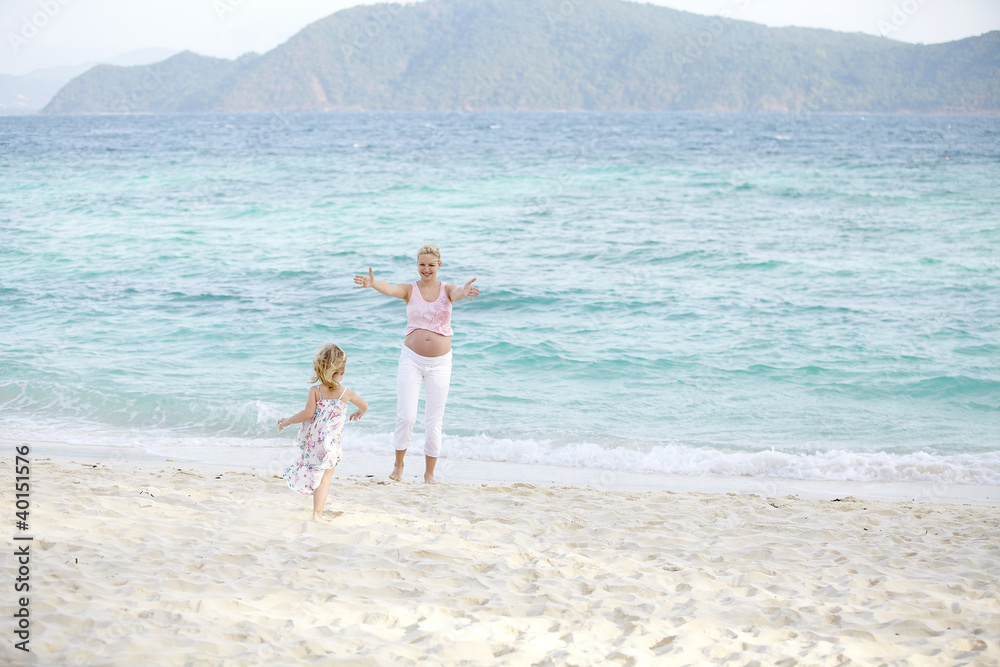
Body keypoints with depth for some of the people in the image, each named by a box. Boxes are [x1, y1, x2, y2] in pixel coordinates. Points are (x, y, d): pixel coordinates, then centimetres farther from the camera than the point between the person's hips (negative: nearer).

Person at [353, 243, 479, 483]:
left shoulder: (446, 290, 0)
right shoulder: (410, 290, -2)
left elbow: (457, 293, -25)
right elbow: (390, 289, -23)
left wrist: (464, 291, -51)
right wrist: (372, 283, -47)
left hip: (440, 362, 0)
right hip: (411, 358, 0)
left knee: (433, 422, 4)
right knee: (405, 416, -8)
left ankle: (429, 473, 17)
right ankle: (398, 464, 14)